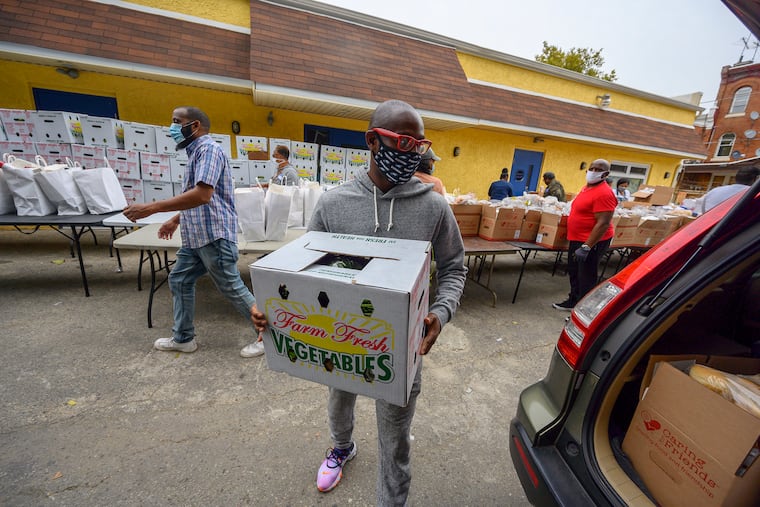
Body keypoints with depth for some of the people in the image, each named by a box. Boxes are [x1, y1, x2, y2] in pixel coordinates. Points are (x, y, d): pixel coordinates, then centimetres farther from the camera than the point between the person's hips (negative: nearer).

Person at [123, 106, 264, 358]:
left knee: (232, 288, -3)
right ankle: (183, 338, 30)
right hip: (196, 236, 10)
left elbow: (202, 195, -27)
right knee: (179, 281, 15)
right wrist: (176, 219, 26)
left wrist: (151, 208, -25)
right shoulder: (196, 152, 19)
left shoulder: (209, 149, -13)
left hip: (214, 235, -10)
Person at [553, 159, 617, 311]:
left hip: (592, 242, -10)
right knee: (574, 273, 21)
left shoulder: (604, 193, -20)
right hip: (577, 239, 10)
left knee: (586, 277, 1)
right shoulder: (587, 187, 11)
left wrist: (586, 247, -28)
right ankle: (573, 301, 37)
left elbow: (603, 223, -25)